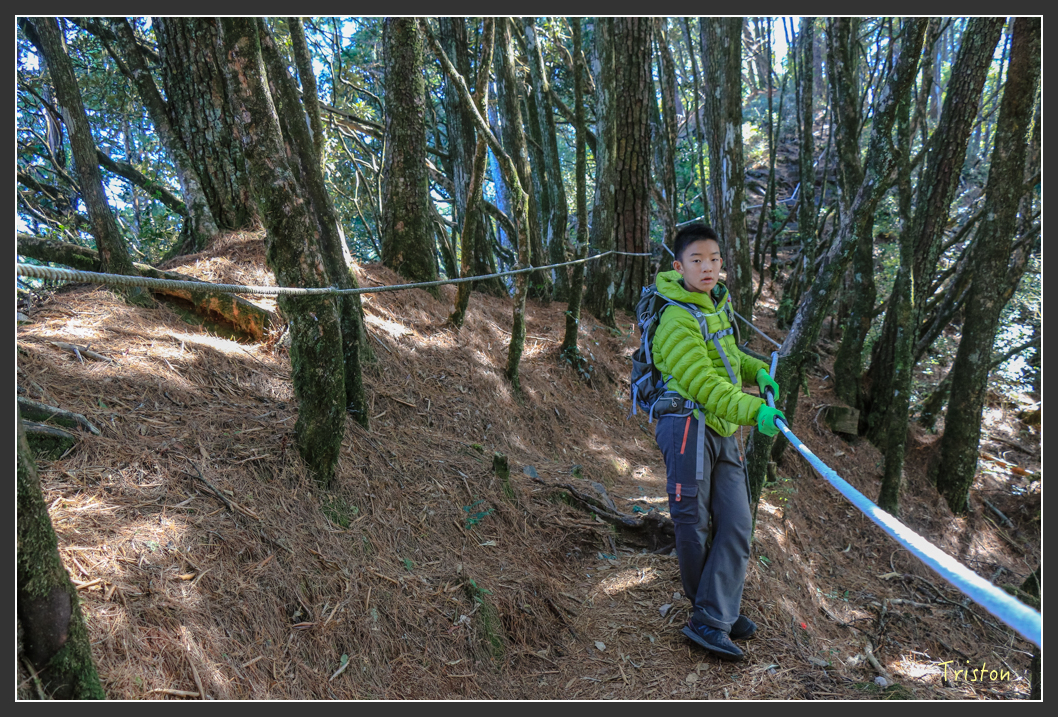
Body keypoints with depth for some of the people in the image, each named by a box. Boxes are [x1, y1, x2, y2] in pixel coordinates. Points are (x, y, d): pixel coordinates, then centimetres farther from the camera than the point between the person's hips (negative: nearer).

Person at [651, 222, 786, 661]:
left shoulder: (716, 304, 16)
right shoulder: (678, 320, -13)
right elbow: (704, 384, -21)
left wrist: (756, 370, 15)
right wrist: (753, 411, -30)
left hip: (723, 434, 9)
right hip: (689, 426, -9)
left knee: (736, 526, 3)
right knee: (694, 525, 1)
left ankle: (711, 620, 7)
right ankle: (714, 609, 19)